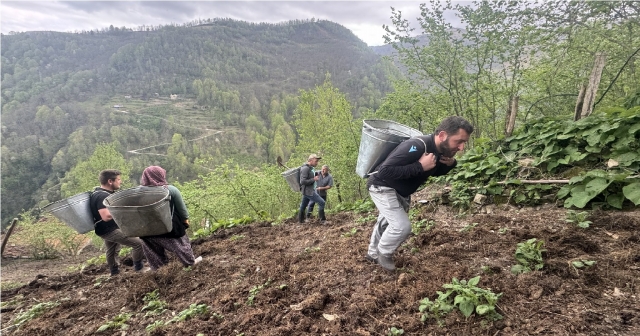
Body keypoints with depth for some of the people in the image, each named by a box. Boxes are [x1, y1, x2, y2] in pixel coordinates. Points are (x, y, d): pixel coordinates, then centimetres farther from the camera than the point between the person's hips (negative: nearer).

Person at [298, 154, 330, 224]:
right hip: (308, 191, -10)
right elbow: (302, 181, -24)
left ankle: (301, 220, 33)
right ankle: (322, 220, -3)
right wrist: (314, 179, -22)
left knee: (303, 205, 20)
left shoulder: (310, 168, 10)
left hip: (310, 190, 10)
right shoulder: (305, 168, -20)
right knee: (321, 202, -10)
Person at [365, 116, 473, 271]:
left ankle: (373, 253, 45)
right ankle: (383, 253, 13)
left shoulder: (441, 150, -10)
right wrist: (420, 166, -40)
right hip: (382, 187, -9)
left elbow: (434, 171, 11)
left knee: (386, 222, 23)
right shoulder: (416, 147, -37)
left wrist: (450, 164, -11)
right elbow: (384, 171, -42)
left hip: (401, 192, 9)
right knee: (402, 226, -15)